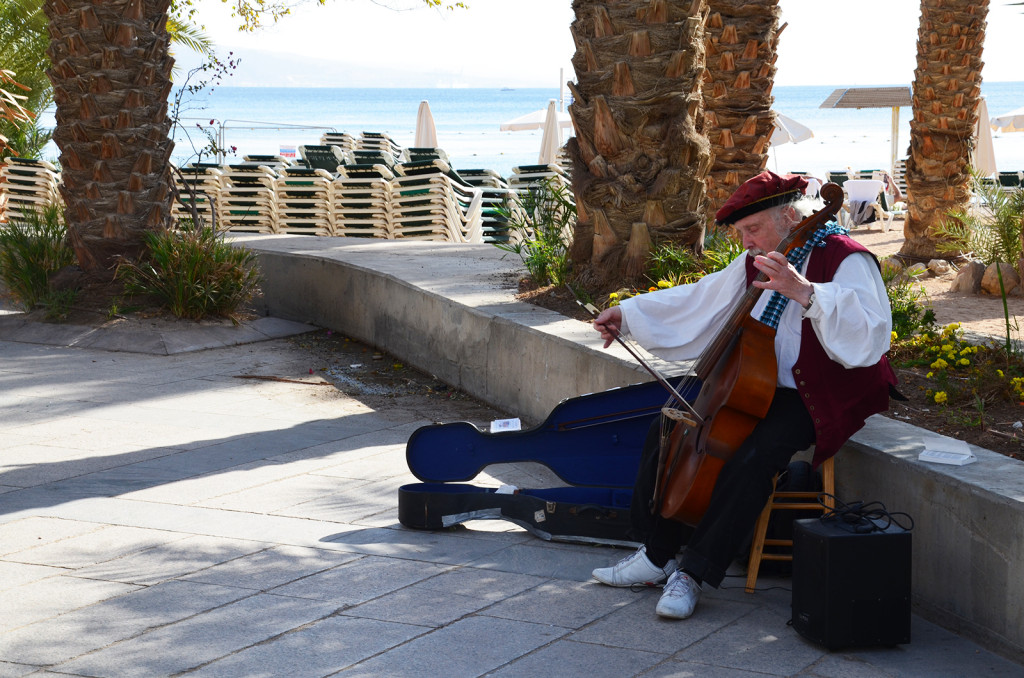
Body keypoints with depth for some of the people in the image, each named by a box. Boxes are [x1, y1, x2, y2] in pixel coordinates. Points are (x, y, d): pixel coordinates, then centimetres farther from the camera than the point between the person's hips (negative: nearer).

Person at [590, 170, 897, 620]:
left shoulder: (844, 261, -16)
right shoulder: (756, 262, 9)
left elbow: (869, 338, -32)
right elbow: (699, 301, 20)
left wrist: (806, 292, -41)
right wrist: (628, 315, 18)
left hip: (813, 399, -8)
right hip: (753, 388, 9)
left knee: (751, 460, -32)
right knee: (668, 431, -1)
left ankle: (694, 573, -19)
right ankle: (656, 554, 9)